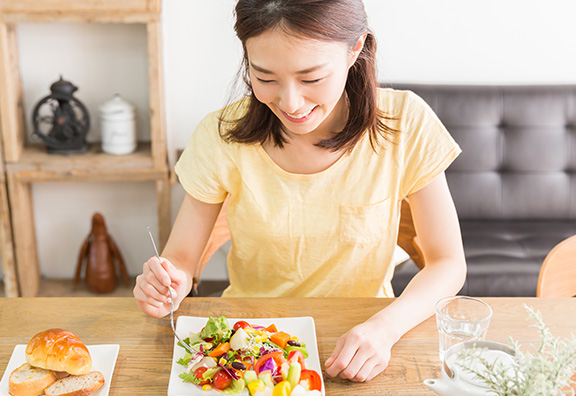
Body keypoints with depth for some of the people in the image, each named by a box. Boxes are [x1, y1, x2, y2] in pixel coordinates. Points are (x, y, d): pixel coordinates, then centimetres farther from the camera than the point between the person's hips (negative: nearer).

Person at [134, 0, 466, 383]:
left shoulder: (405, 124, -15)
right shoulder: (222, 137, -13)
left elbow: (448, 263, -10)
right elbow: (182, 255, -5)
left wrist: (384, 327, -28)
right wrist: (167, 283, -28)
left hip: (357, 337, 1)